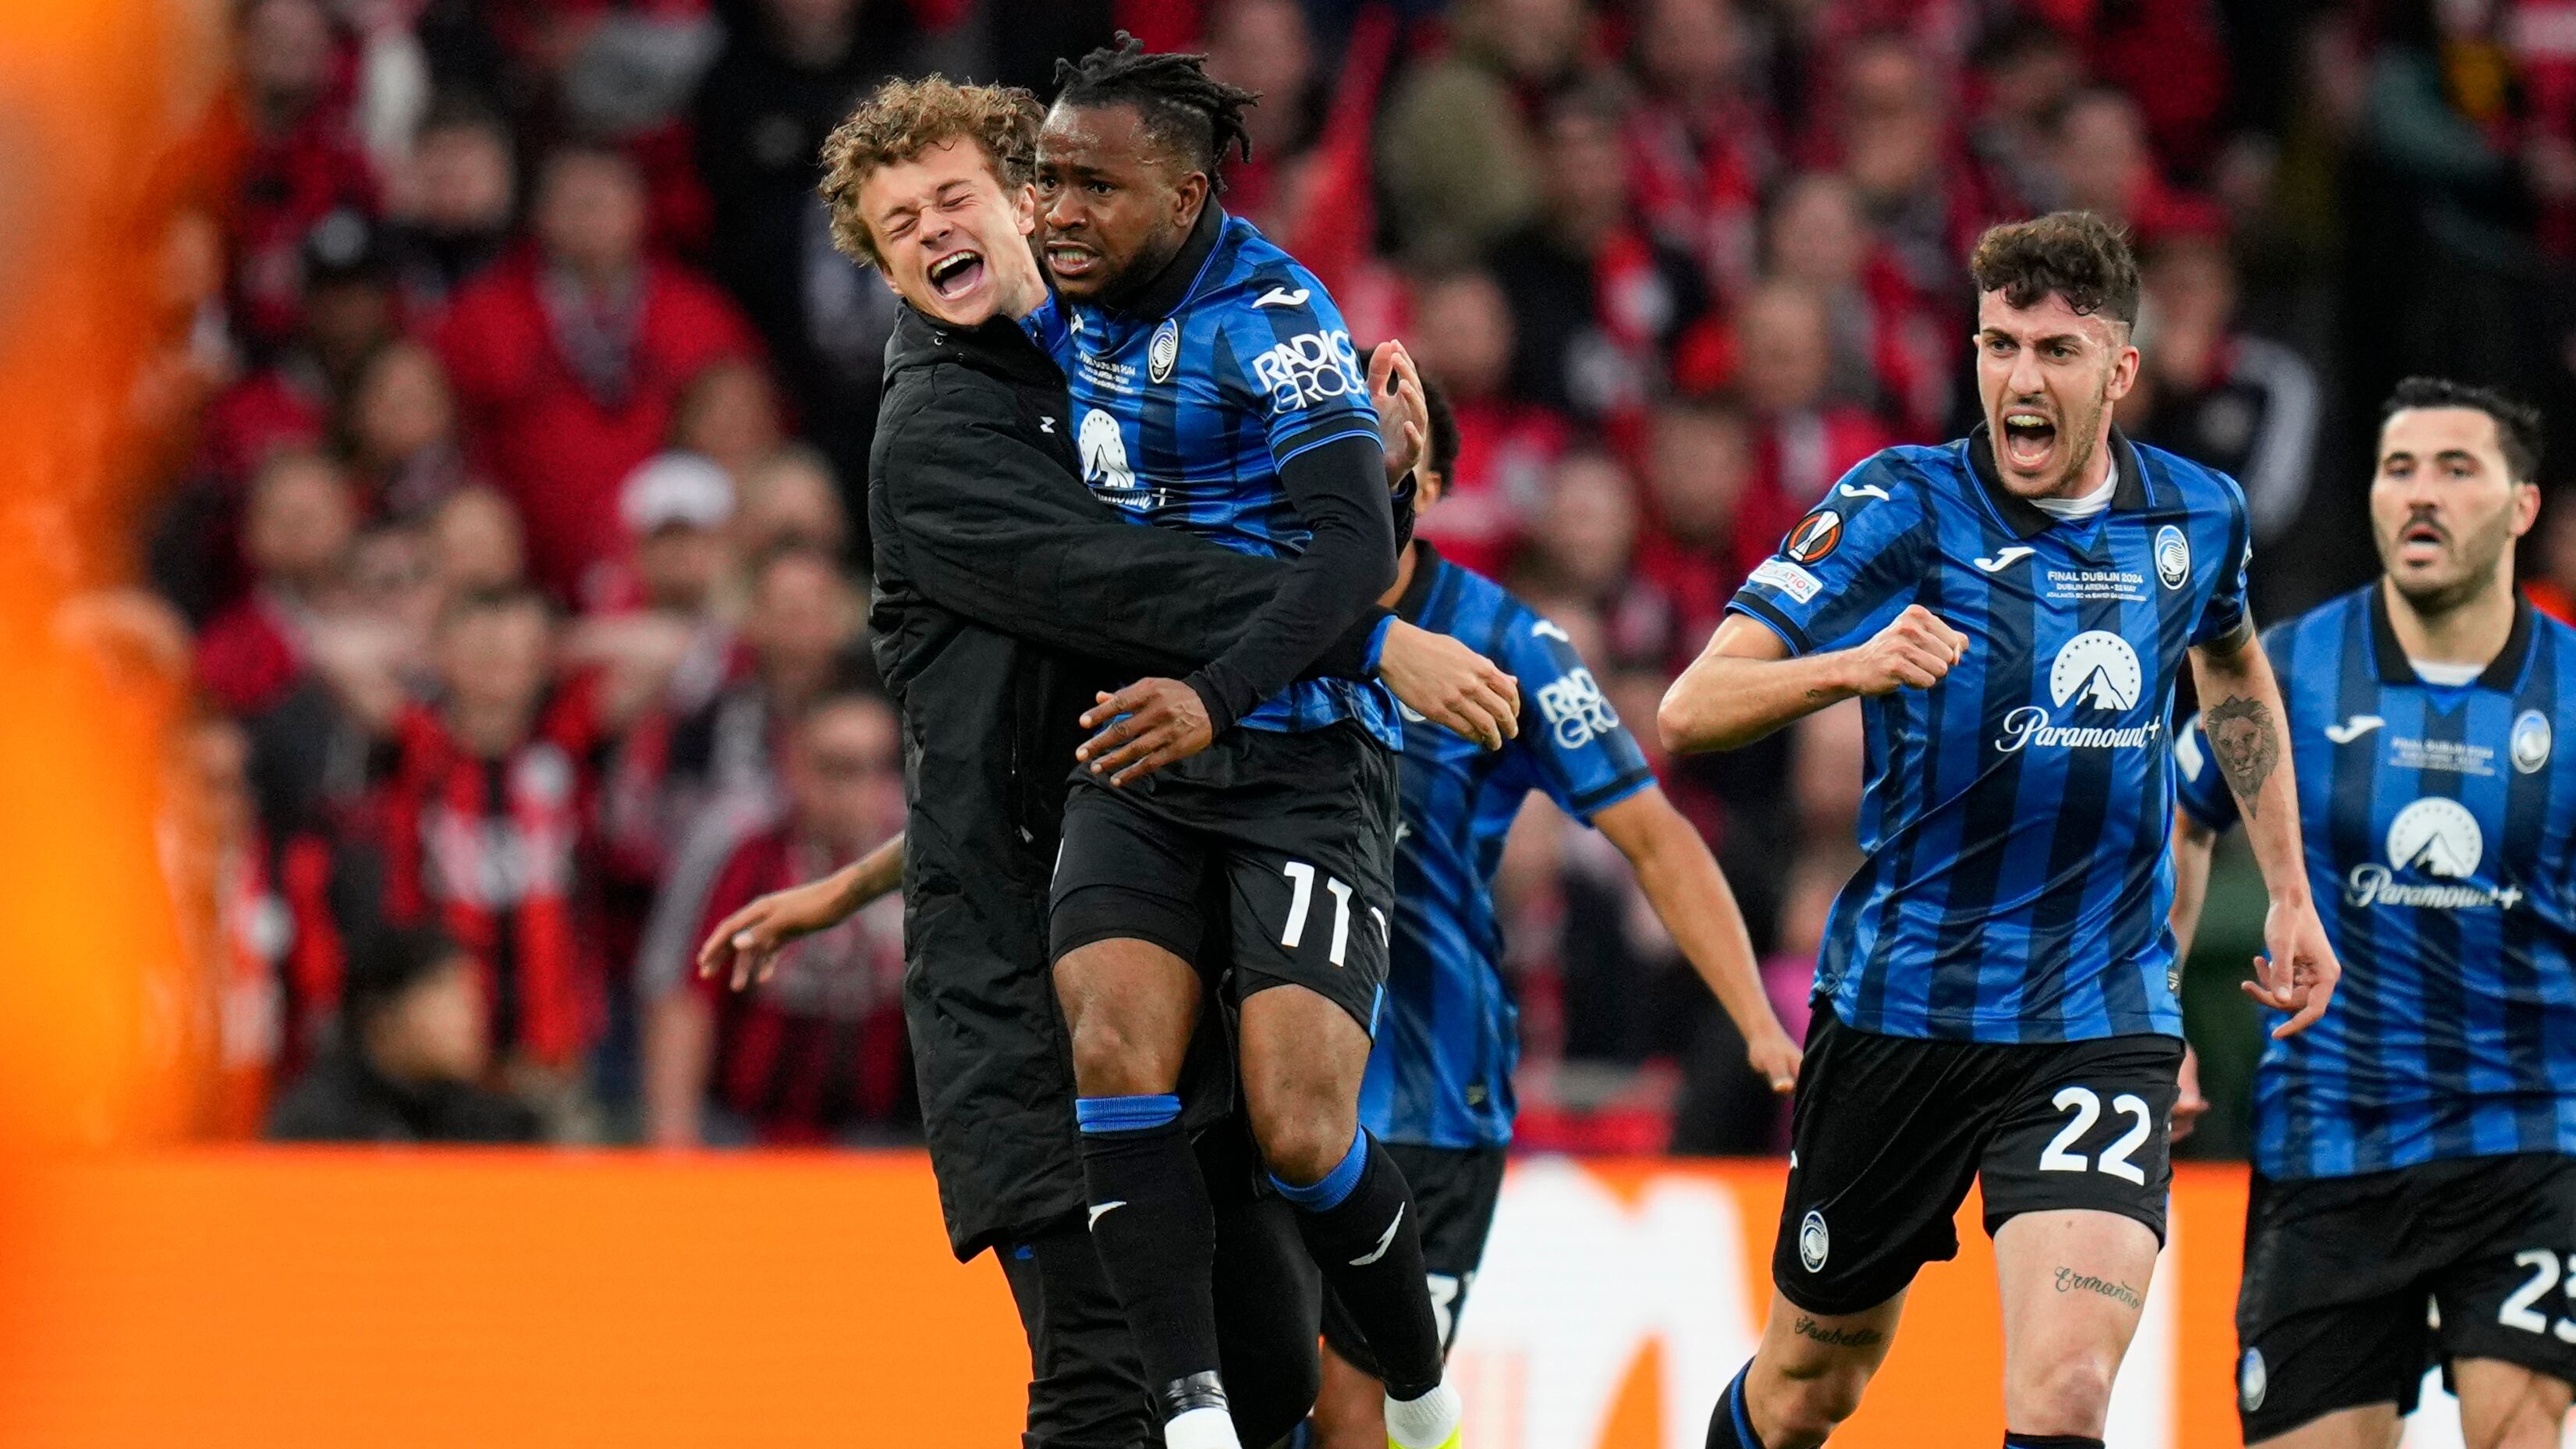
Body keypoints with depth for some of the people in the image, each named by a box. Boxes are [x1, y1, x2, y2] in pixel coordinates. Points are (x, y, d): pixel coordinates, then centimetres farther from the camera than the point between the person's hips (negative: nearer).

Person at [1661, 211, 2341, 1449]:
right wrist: (1852, 664, -35)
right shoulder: (1902, 507, -10)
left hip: (2101, 1019, 1)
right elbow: (1690, 709, -17)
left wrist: (2290, 893, 23)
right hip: (1901, 1008, -1)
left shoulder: (2197, 517, 2)